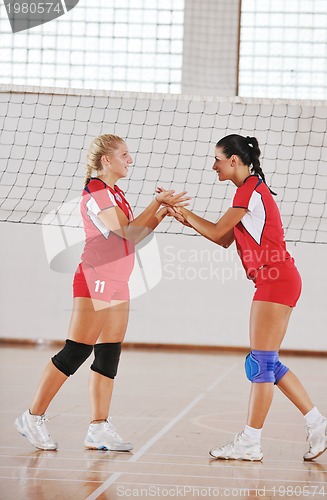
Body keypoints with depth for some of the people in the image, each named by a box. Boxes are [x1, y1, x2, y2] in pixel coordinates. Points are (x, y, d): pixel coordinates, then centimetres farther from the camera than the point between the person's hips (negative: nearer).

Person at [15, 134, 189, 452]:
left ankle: (99, 428, 6)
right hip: (95, 282, -10)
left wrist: (163, 211, 6)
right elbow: (128, 232, -18)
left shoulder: (114, 193, 17)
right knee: (75, 353, -8)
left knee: (109, 356, 5)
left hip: (117, 283, 10)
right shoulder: (95, 192, -12)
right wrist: (157, 202, -12)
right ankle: (33, 418, -1)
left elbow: (136, 233, 17)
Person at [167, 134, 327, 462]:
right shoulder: (251, 190, 18)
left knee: (260, 363, -7)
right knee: (267, 364, 12)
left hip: (276, 281, -10)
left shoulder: (250, 191, -12)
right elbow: (225, 240, 19)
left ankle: (250, 443, -3)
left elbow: (217, 232, -11)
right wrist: (187, 219, 13)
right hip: (275, 282, 10)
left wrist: (181, 210, -2)